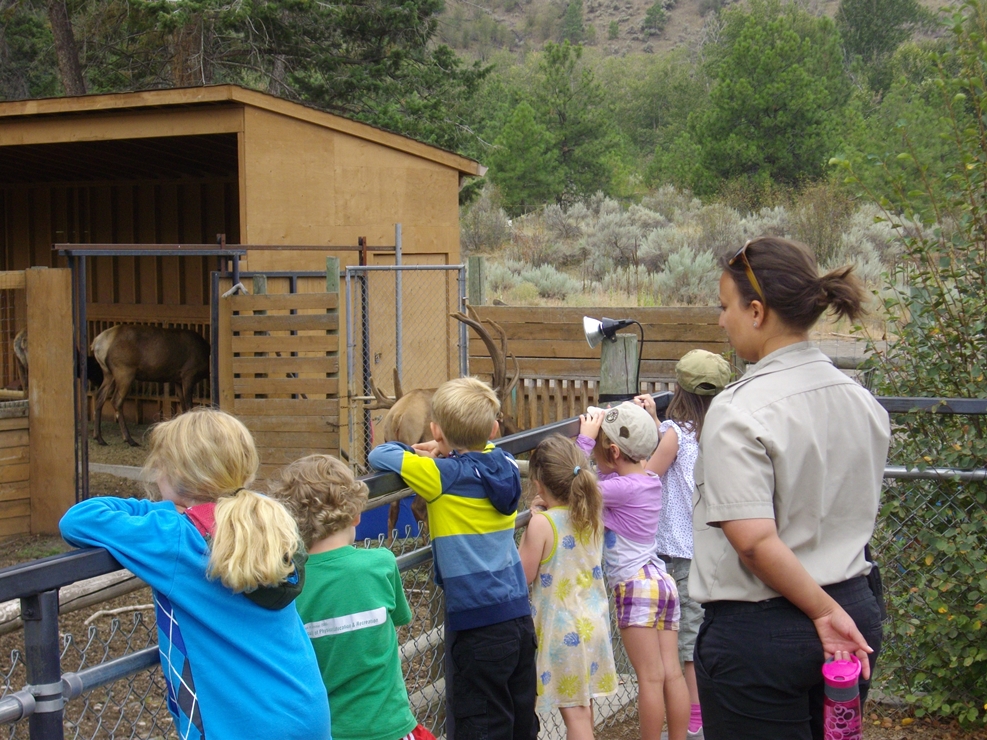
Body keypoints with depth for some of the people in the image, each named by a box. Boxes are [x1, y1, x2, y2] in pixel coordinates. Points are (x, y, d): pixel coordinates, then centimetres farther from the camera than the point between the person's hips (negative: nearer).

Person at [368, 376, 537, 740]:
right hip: (519, 616, 7)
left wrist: (414, 453, 6)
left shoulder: (445, 476, -14)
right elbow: (486, 447, 27)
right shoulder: (504, 464, 4)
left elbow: (379, 456, -14)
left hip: (478, 624, -7)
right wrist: (446, 453, 10)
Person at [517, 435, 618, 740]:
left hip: (563, 629, -7)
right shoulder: (593, 514, 1)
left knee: (574, 712, -1)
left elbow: (524, 575, -12)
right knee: (584, 708, 18)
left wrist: (533, 522, -7)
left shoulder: (542, 524, -19)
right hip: (593, 621, 7)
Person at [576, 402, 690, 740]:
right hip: (662, 581, 9)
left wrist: (585, 437, -13)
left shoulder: (624, 488, -15)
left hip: (637, 584, -9)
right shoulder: (649, 480, 10)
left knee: (651, 678, -4)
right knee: (672, 674, 7)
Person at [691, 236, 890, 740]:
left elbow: (754, 541, -24)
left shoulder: (739, 412, -18)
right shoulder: (862, 400, 5)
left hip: (758, 630, -7)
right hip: (857, 613, 7)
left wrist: (823, 611, -15)